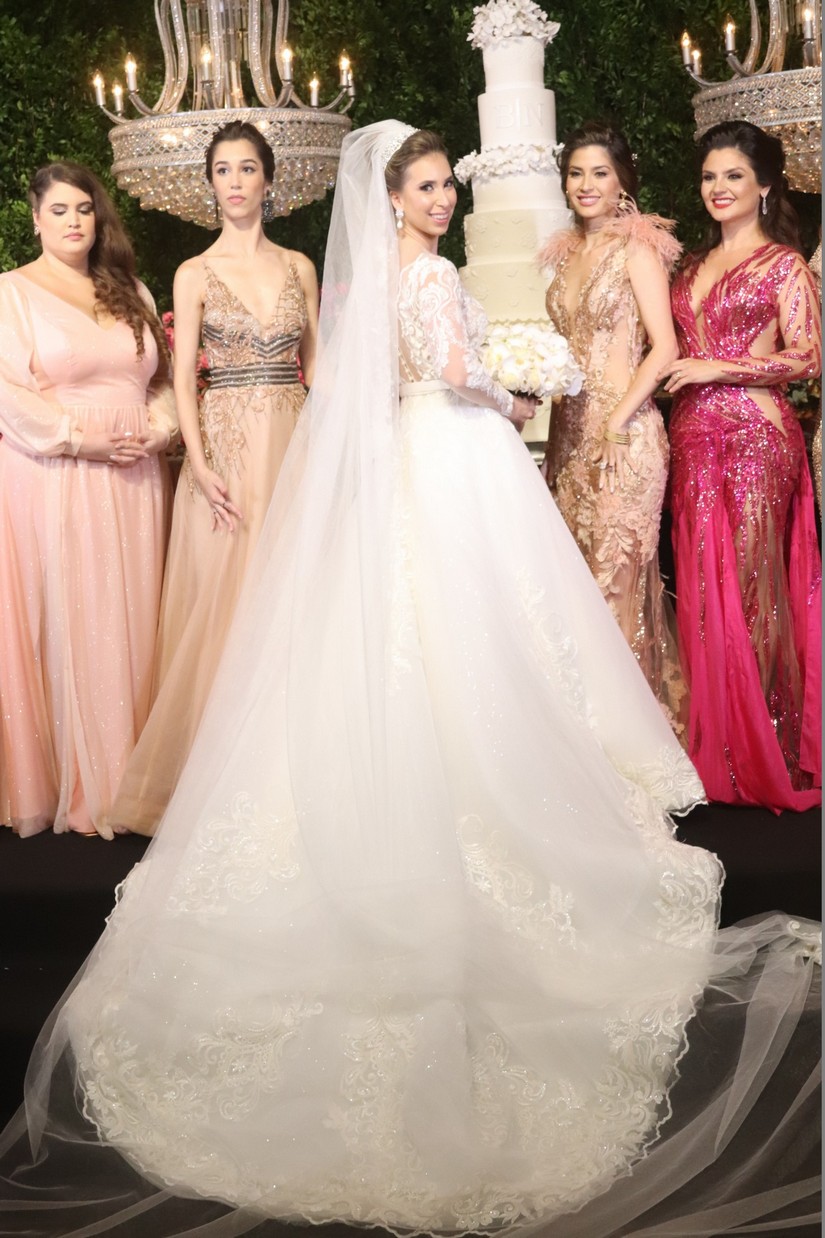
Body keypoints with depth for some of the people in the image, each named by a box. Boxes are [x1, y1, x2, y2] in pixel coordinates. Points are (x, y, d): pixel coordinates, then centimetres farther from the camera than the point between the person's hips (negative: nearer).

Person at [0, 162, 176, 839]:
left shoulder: (131, 292, 17)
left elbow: (163, 378, 16)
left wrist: (156, 430, -3)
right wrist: (81, 438, -16)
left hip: (134, 483, 4)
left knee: (129, 626, 4)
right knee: (64, 625, -3)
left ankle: (127, 778, 13)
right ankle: (70, 785, 6)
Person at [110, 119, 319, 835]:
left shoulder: (299, 267, 11)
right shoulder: (196, 274, 4)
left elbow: (317, 366, 12)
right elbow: (183, 379, -2)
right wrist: (200, 465, -14)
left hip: (295, 444, 2)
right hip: (227, 446, -2)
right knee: (225, 597, -2)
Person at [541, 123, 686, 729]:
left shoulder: (637, 249, -6)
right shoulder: (566, 253, 15)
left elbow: (665, 348, -13)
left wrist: (617, 422, -17)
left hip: (624, 431, -7)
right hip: (570, 427, 7)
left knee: (620, 570, -4)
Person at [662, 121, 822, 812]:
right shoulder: (695, 267, 18)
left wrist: (717, 368, -13)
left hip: (753, 435, -6)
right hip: (693, 438, 6)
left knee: (750, 587, -4)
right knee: (702, 587, 5)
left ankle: (768, 753, 7)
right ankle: (717, 748, 14)